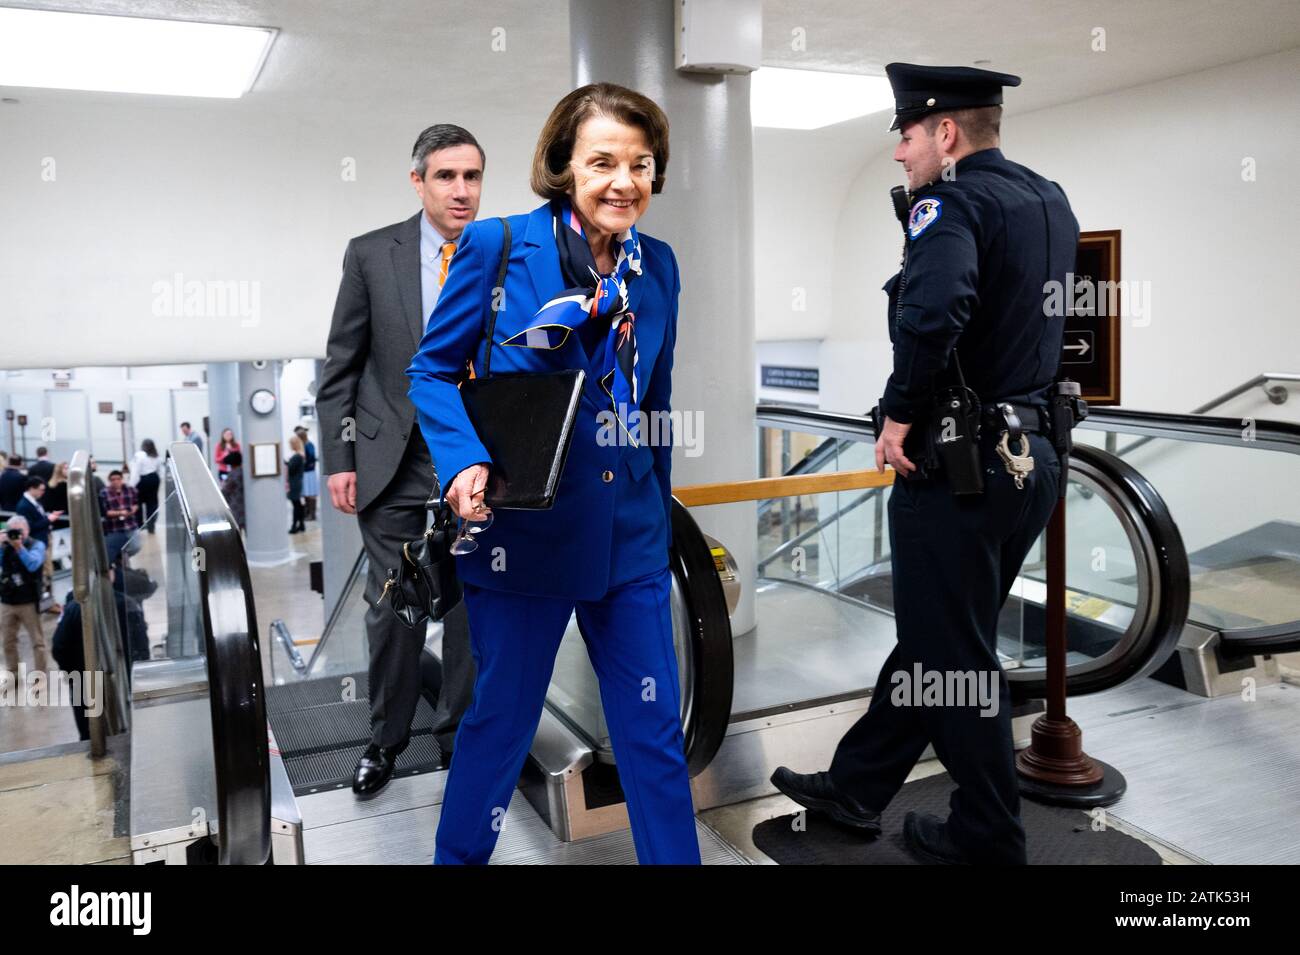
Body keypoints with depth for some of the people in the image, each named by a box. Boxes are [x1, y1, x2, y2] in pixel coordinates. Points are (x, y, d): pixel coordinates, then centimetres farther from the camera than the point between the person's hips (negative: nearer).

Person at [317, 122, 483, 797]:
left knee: (472, 604, 9)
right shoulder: (371, 254, -1)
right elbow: (341, 366, 1)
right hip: (393, 457, 0)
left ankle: (459, 733, 29)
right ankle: (385, 740, 26)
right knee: (391, 606, 6)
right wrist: (339, 459, -4)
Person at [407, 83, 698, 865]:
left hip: (631, 531, 4)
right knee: (502, 718, 13)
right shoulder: (497, 245, -9)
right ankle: (459, 852, 39)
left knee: (657, 729, 11)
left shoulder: (658, 265, 5)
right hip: (523, 528, -3)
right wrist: (466, 461, -21)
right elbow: (433, 370, -3)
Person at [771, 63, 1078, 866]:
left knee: (954, 657, 6)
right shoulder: (1050, 199, 13)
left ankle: (989, 837, 23)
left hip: (958, 465, -9)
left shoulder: (954, 200, -15)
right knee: (933, 635, 17)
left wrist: (901, 414, -22)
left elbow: (932, 308, -33)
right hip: (1033, 457, 9)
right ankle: (858, 785, 33)